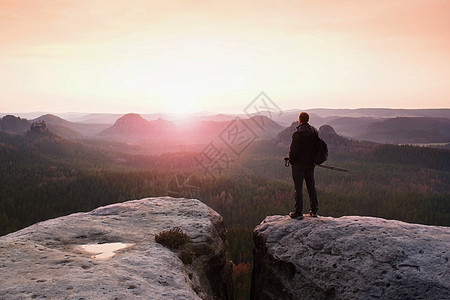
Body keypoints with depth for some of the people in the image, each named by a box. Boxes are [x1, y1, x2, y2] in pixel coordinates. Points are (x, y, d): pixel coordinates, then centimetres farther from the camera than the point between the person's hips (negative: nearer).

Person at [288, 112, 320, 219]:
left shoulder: (298, 133, -18)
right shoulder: (314, 131, 5)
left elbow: (293, 149, -16)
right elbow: (318, 146, 10)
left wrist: (291, 160, -1)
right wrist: (313, 159, 17)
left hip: (299, 164, -7)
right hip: (310, 163, 7)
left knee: (298, 188, -1)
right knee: (311, 186, 14)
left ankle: (298, 212, 2)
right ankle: (314, 210, 19)